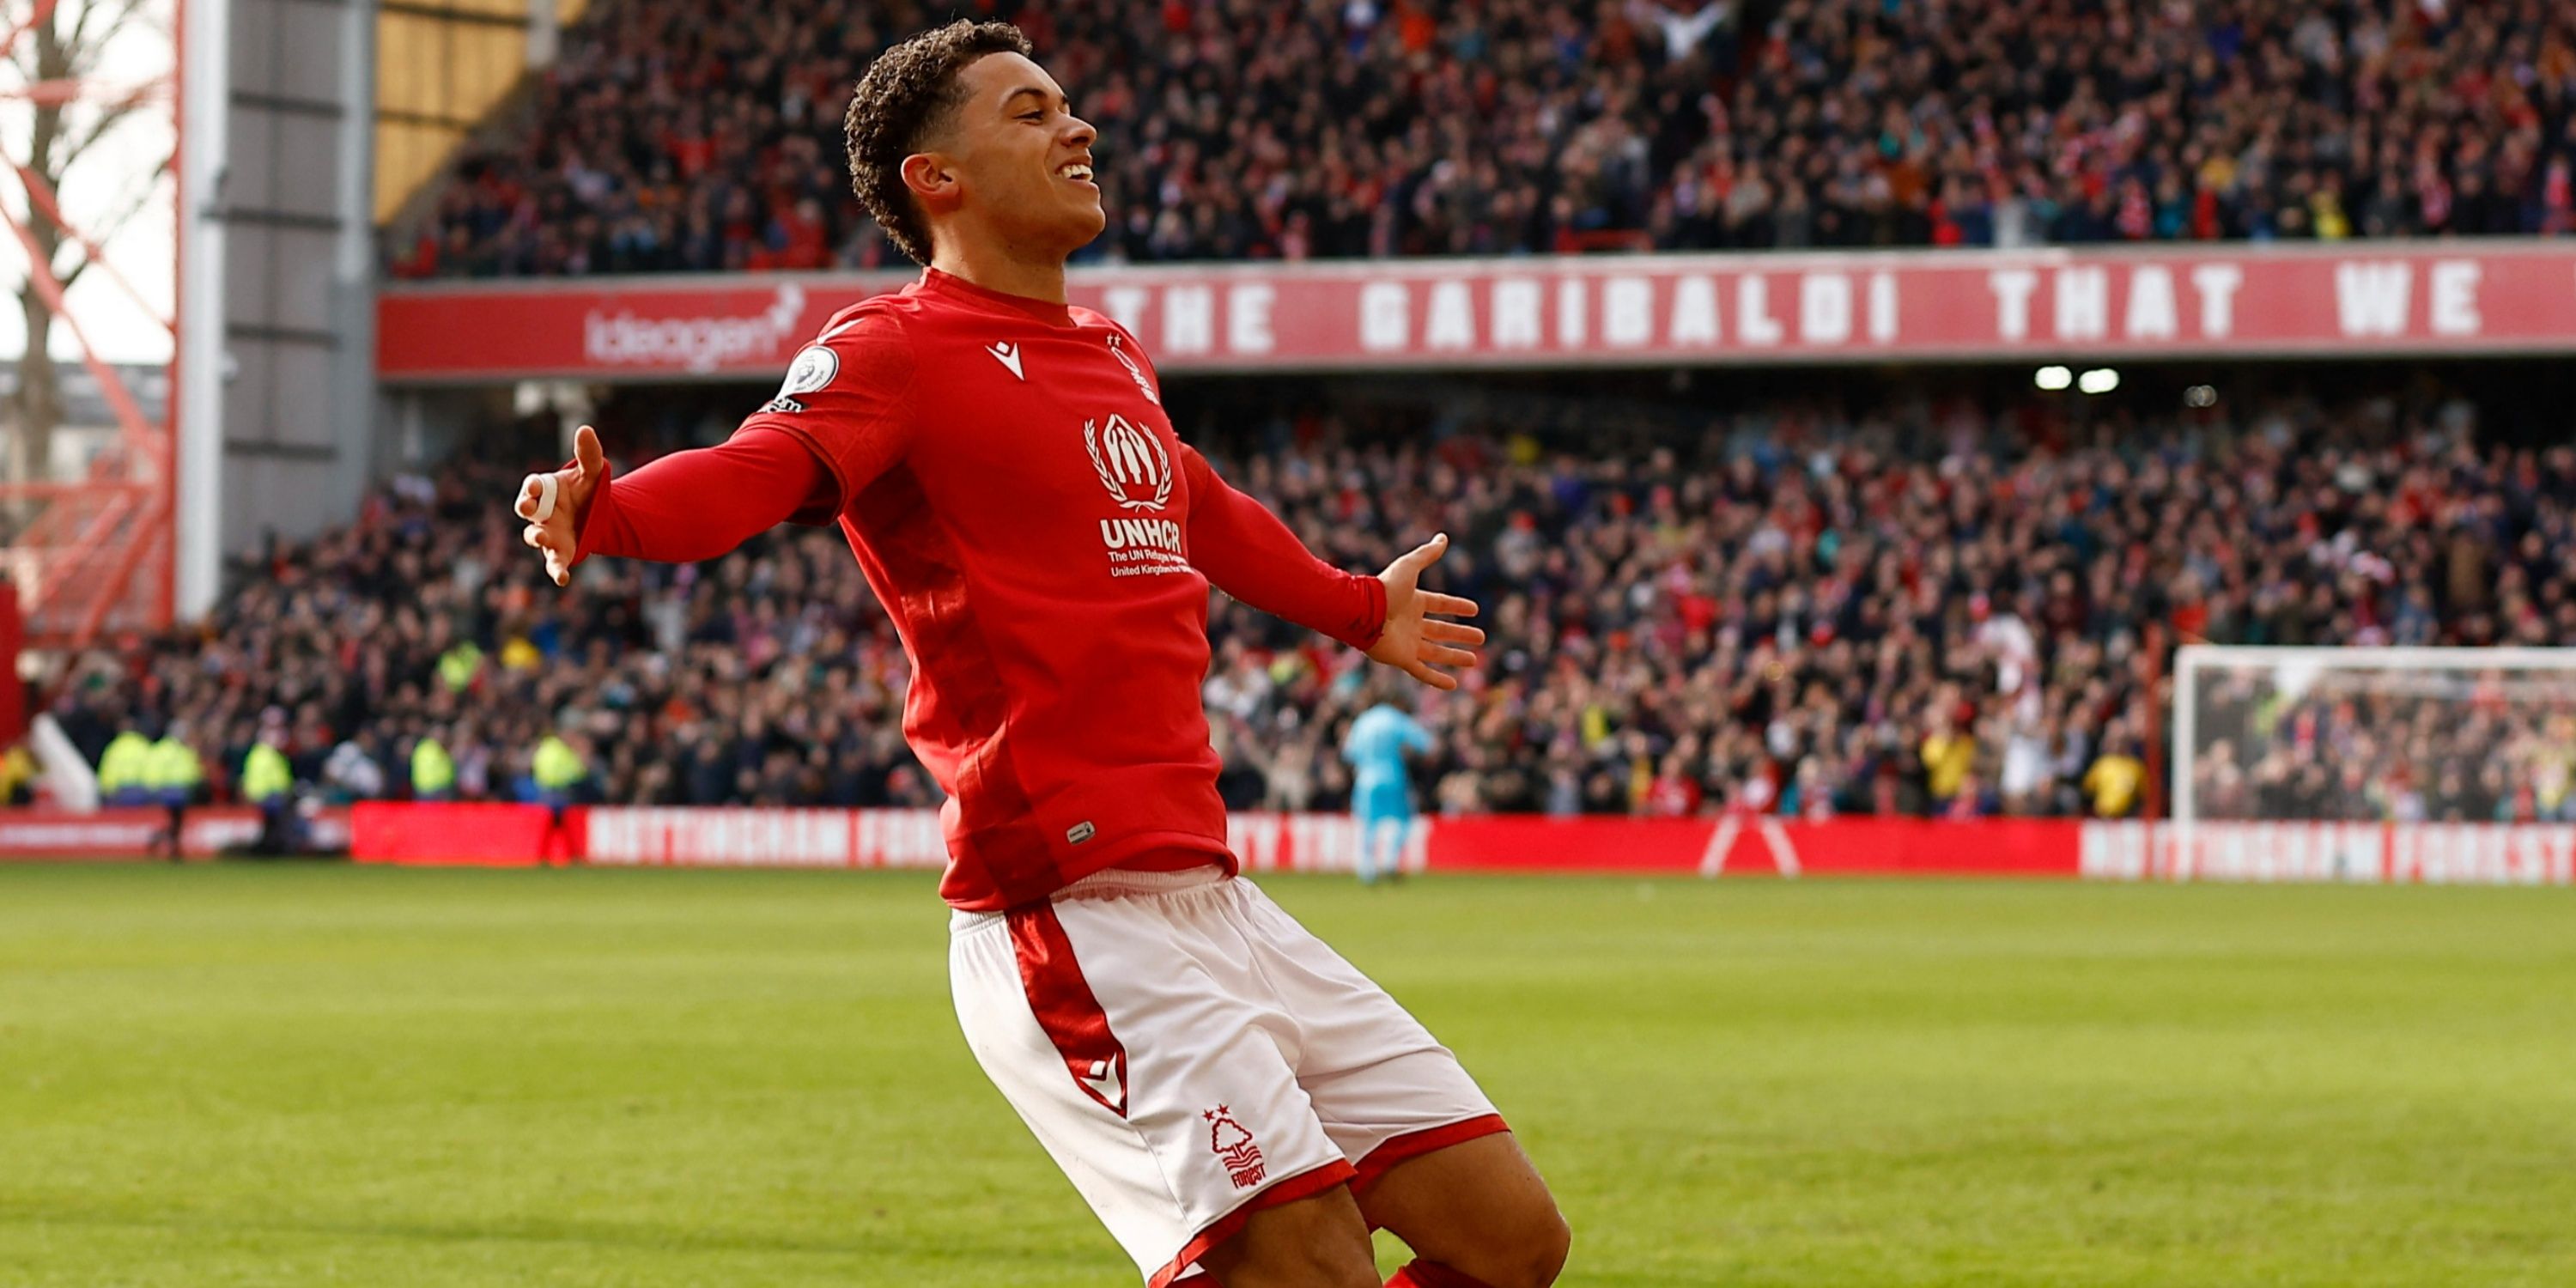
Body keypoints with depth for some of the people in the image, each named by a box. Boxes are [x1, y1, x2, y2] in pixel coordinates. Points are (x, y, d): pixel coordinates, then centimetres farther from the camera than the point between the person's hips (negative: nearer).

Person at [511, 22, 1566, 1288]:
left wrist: (1354, 609, 58)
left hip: (1211, 901, 9)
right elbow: (759, 467, -27)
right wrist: (608, 513, -49)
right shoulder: (894, 350, -6)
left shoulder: (1112, 355, 19)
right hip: (1080, 917, -9)